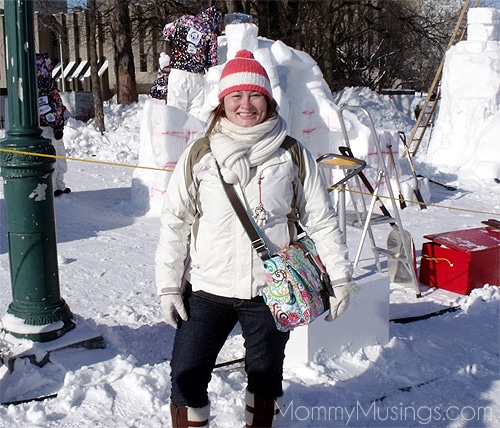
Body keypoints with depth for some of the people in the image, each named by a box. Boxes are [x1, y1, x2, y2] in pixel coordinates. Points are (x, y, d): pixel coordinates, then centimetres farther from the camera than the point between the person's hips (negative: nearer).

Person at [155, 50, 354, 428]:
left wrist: (339, 276, 0)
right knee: (187, 376, 3)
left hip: (271, 290, 0)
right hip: (207, 288, 0)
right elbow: (174, 221, 2)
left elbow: (321, 219, 3)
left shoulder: (293, 155, -2)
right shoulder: (198, 156, -2)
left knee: (265, 375, 17)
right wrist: (168, 284, -1)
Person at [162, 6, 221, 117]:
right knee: (196, 111, 4)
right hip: (196, 77, -1)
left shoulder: (186, 20, 4)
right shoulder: (211, 33, -1)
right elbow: (212, 61, -3)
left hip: (177, 73, 1)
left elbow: (166, 33, 12)